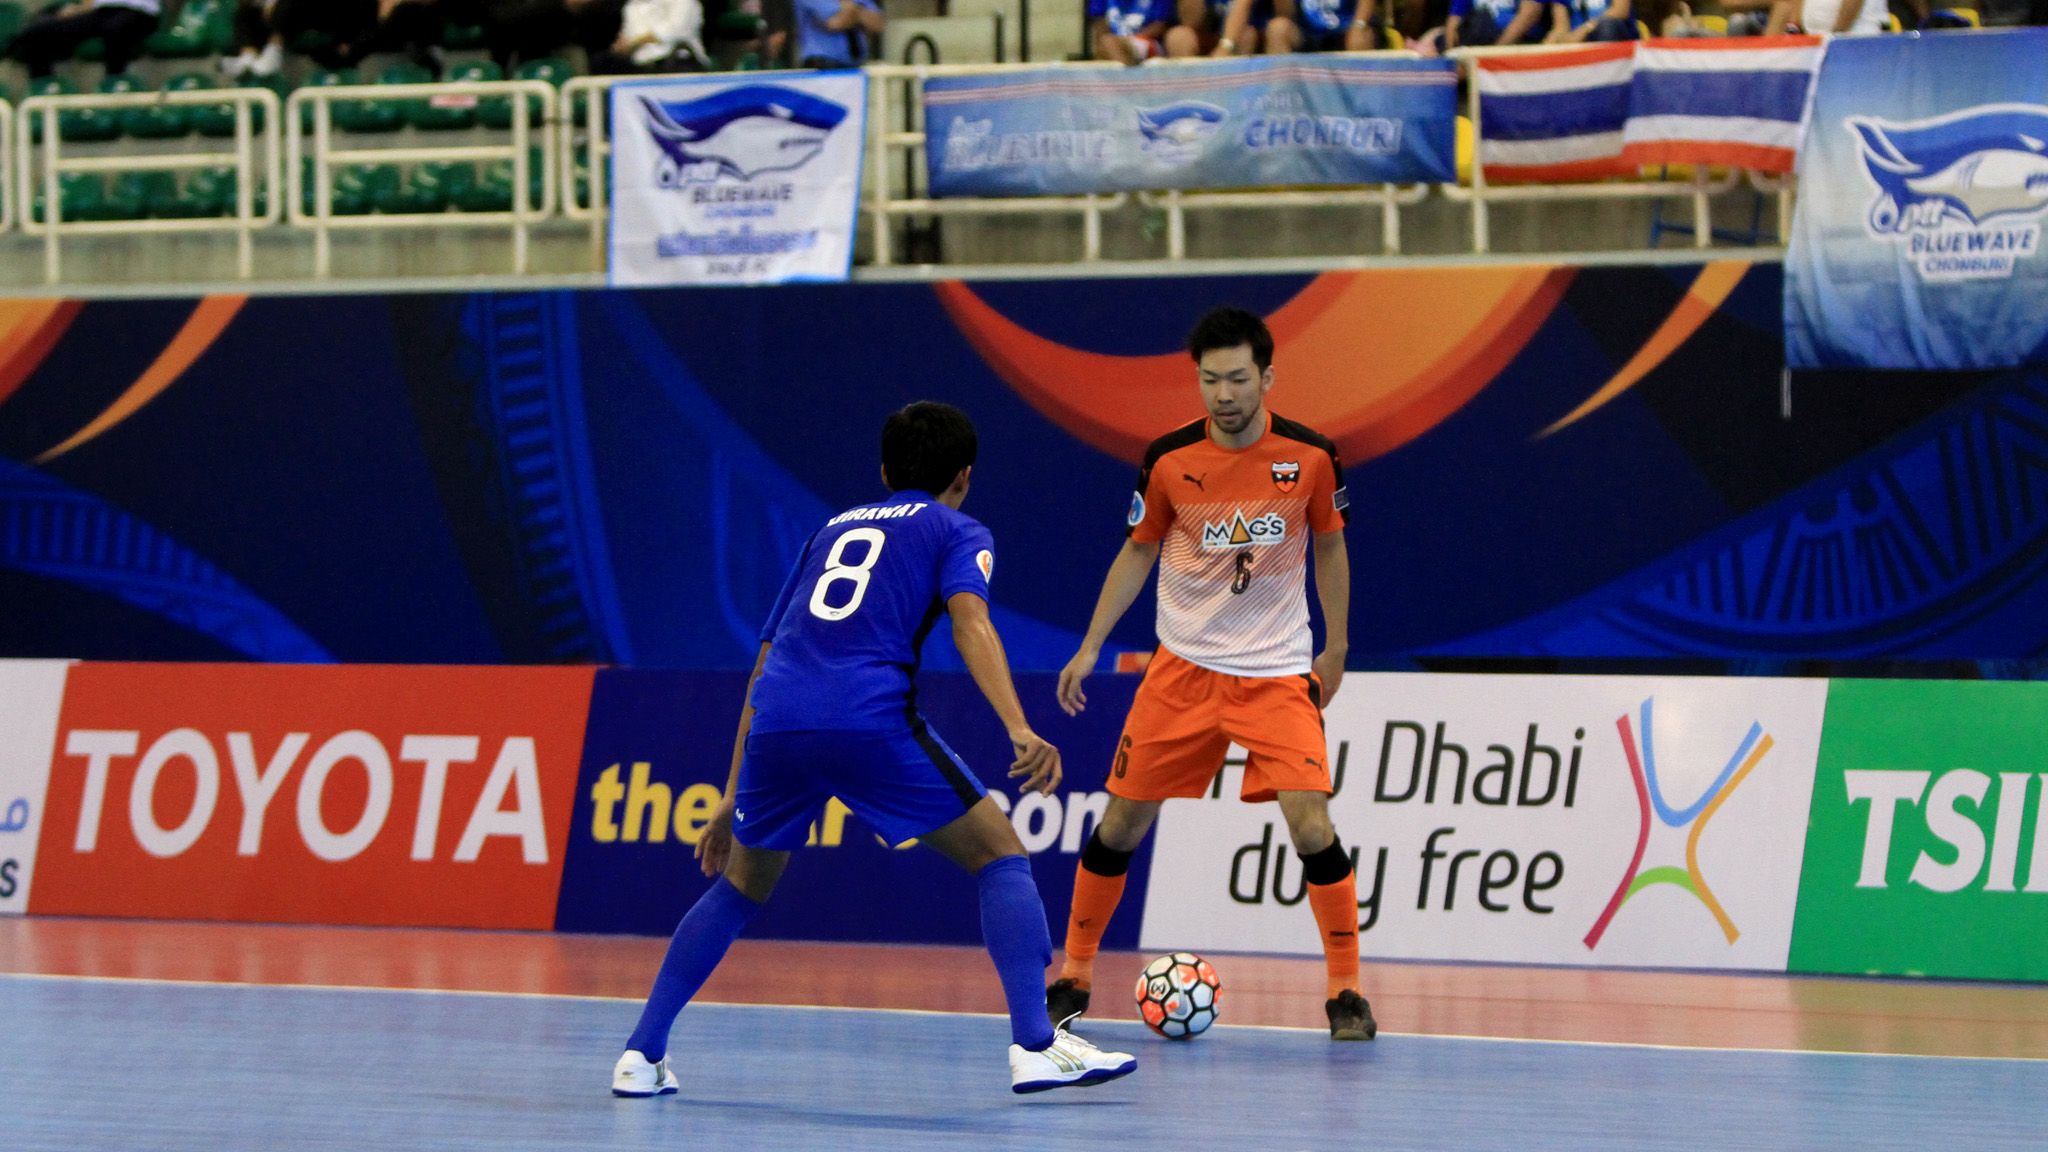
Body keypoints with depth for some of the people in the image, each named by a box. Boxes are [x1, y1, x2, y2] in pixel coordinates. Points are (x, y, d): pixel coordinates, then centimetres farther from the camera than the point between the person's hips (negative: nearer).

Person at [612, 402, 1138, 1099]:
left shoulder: (833, 531, 32)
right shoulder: (957, 532, 18)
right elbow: (970, 621, -5)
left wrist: (733, 801, 34)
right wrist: (1020, 730, -18)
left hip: (776, 726, 5)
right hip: (870, 720, -5)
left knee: (740, 886, 26)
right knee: (1002, 858, 9)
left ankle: (642, 1054, 16)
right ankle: (1034, 1045, -6)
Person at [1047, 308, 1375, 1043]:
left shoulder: (1309, 458, -9)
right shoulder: (1169, 460, -8)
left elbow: (1330, 547, 8)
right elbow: (1138, 553, 7)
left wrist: (1336, 649, 9)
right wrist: (1091, 646, 3)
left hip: (1277, 671, -1)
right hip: (1184, 664, 1)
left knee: (1311, 824, -15)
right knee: (1121, 820, 2)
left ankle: (1345, 993, -3)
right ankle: (1074, 977, 19)